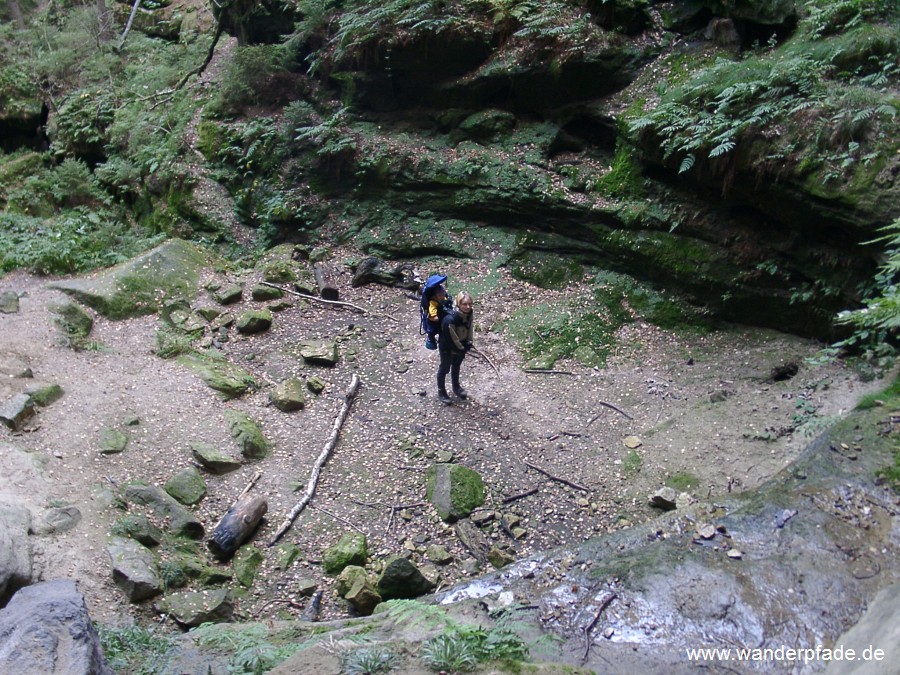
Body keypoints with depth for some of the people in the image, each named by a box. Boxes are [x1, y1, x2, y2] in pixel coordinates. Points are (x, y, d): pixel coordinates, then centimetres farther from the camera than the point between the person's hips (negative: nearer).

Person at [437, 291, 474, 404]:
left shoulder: (469, 313, -19)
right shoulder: (450, 319, -40)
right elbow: (449, 337, -30)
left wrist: (468, 343, -4)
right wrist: (461, 349, -17)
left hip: (461, 345, 6)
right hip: (447, 347, -6)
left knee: (456, 365, 28)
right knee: (444, 368, 14)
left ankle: (456, 387, 52)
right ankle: (441, 392, 36)